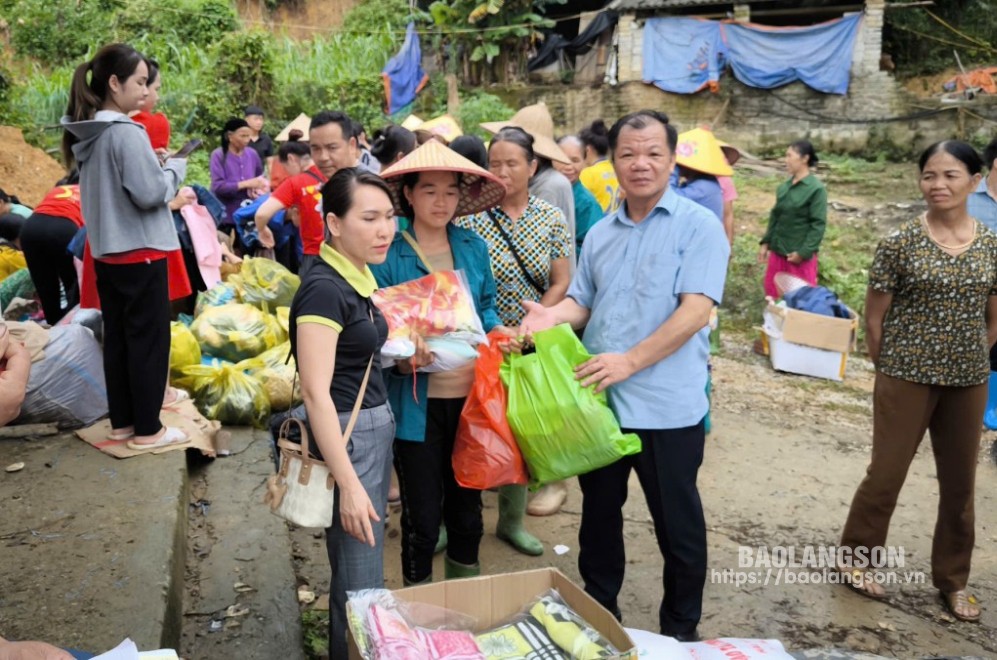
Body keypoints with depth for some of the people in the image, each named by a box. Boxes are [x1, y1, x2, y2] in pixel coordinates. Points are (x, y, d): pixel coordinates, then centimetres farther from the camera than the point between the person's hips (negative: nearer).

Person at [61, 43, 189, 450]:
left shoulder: (87, 133, 9)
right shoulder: (126, 132, -18)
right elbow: (149, 193, -21)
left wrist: (156, 165, 11)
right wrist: (175, 167, -5)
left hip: (106, 253, 9)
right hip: (141, 253, -9)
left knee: (117, 338, 14)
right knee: (149, 341, 1)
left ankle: (122, 421, 23)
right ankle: (147, 430, 8)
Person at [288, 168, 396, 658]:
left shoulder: (359, 276, 6)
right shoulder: (324, 289, -20)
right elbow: (316, 392, -24)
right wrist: (349, 485, -25)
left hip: (377, 425, 9)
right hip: (346, 436, -9)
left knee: (360, 568, 23)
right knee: (360, 582, 2)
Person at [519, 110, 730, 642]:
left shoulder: (697, 225, -8)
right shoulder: (600, 234, 11)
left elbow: (695, 310, -17)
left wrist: (629, 361, -25)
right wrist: (551, 316, -9)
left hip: (666, 407, -5)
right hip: (598, 400, 6)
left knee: (677, 525, 10)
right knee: (598, 513, 18)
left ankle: (680, 630, 30)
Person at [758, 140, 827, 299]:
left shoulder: (816, 189, -14)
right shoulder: (784, 186, 5)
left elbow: (818, 224, -15)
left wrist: (804, 252, -18)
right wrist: (765, 243, 10)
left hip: (800, 253, -7)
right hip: (778, 250, 7)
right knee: (771, 290, 16)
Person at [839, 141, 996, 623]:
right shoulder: (899, 243, -9)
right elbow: (873, 318, -5)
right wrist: (893, 368, 1)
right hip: (906, 378, -4)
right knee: (886, 473, 4)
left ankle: (953, 580, 30)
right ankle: (856, 556, 25)